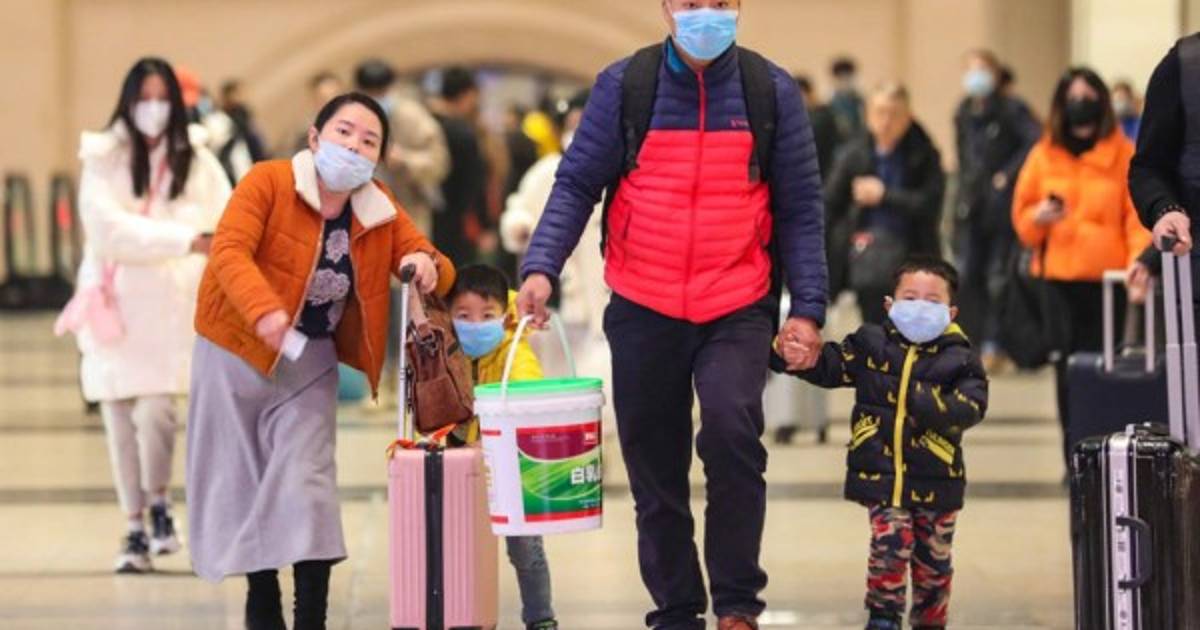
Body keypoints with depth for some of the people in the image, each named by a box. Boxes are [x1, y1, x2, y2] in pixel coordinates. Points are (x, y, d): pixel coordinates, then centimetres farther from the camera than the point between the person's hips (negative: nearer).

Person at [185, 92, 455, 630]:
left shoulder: (381, 211, -2)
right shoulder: (268, 182, -15)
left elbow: (437, 273, 2)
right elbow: (229, 250, -28)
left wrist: (428, 267, -24)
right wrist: (264, 310, -45)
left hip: (309, 363, 2)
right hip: (236, 352, -2)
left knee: (306, 483, -9)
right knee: (239, 480, 8)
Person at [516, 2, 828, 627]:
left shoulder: (771, 90, 0)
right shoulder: (623, 84, -1)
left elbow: (799, 210, 3)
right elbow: (576, 185, 0)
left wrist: (807, 309, -4)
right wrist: (541, 266, -15)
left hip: (738, 311, -2)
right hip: (644, 311, 2)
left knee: (732, 430, -24)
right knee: (656, 470, 8)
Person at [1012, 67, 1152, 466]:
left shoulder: (1124, 155, 1)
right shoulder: (1045, 155, 9)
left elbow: (1138, 214, -4)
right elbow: (1021, 214, 14)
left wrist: (1139, 260, -20)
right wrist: (1039, 217, -8)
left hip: (1109, 277, -2)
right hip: (1060, 277, 2)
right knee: (1069, 365, 0)